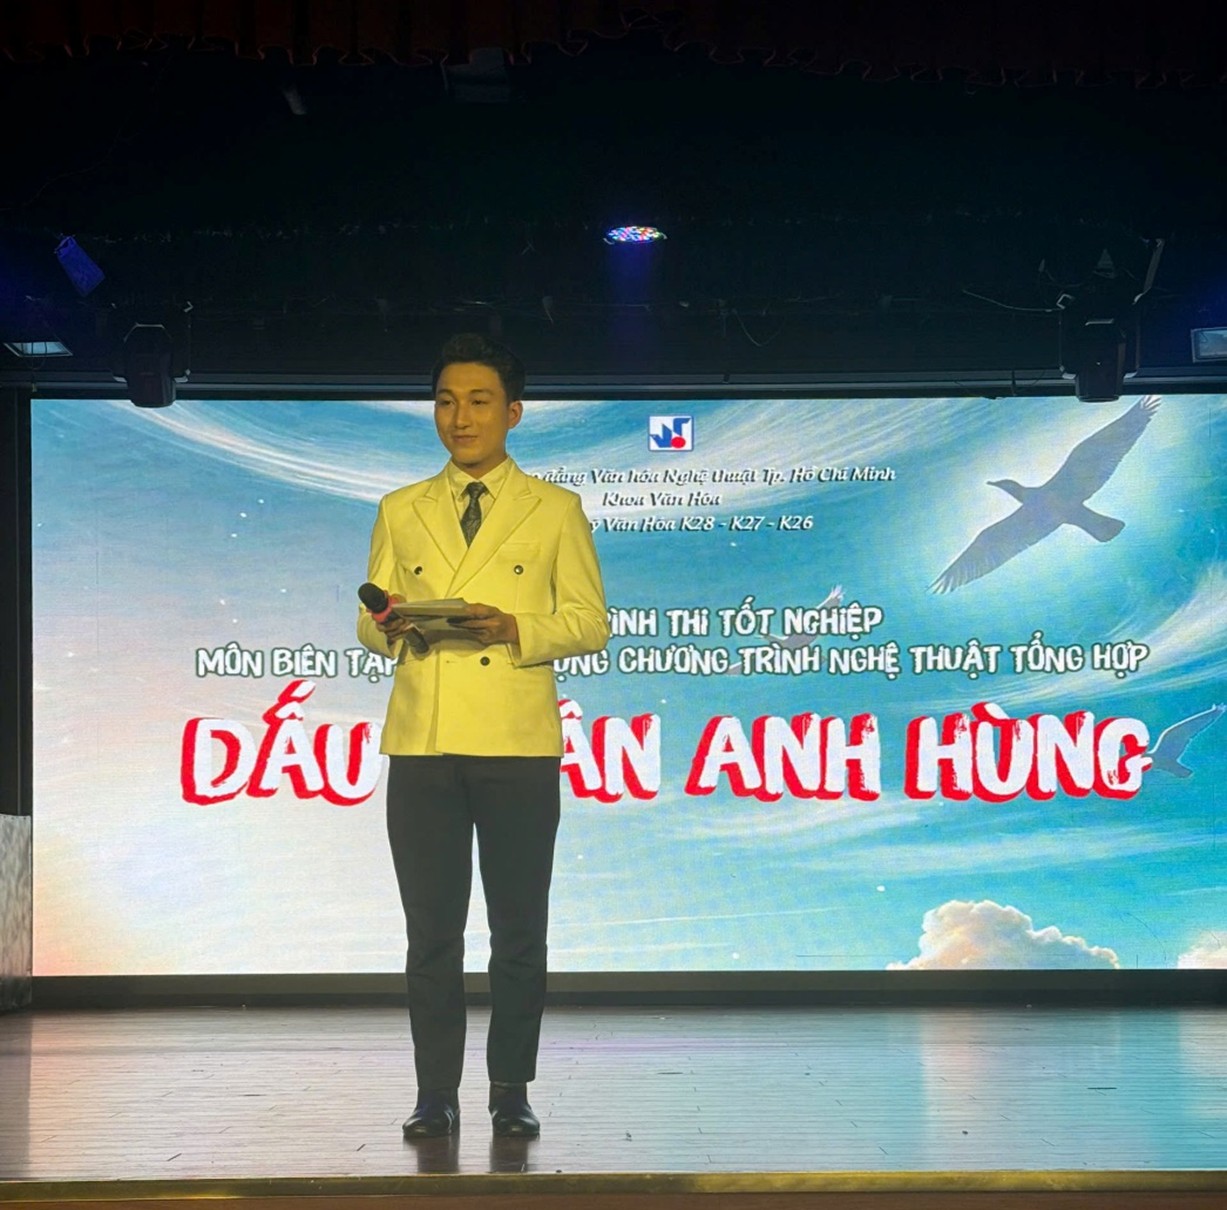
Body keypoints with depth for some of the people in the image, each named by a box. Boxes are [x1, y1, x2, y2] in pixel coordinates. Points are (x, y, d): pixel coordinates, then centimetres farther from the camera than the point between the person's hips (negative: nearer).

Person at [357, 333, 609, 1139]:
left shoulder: (556, 511, 9)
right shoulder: (401, 512, 15)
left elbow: (590, 622, 3)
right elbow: (370, 626, 13)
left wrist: (514, 629, -13)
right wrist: (391, 627, -10)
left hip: (518, 745, -2)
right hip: (423, 743, 2)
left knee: (519, 930, 2)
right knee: (432, 929, 3)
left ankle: (512, 1090, 11)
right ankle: (437, 1093, 10)